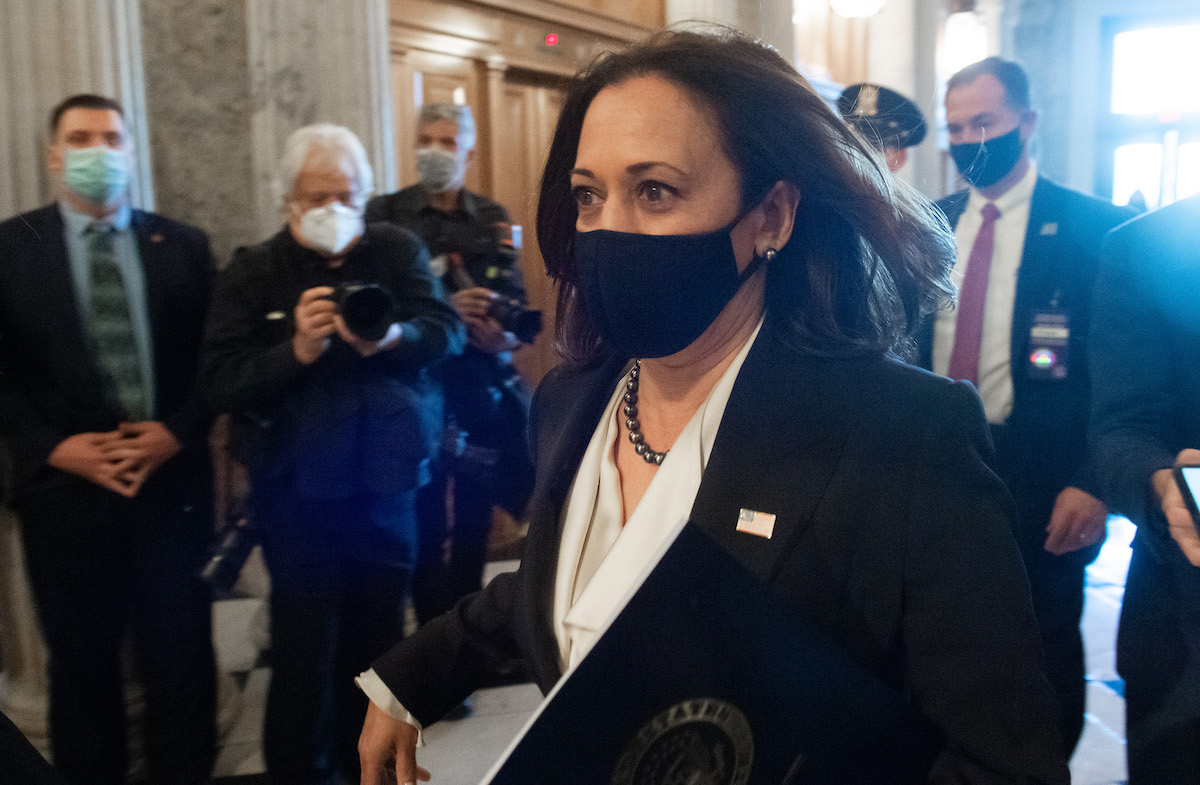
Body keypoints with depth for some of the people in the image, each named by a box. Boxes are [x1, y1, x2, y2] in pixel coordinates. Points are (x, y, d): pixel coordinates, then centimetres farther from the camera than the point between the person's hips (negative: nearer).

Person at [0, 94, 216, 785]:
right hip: (66, 487, 0)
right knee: (82, 662, 13)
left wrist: (179, 432, -9)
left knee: (181, 653, 9)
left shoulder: (183, 246, 6)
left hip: (175, 482, 1)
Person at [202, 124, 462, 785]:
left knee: (378, 636, 13)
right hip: (297, 493, -2)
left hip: (386, 485, 2)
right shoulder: (251, 273, 0)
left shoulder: (398, 252, 6)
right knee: (306, 645, 3)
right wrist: (298, 350, -24)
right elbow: (221, 381, -8)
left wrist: (392, 336, -26)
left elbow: (447, 330, -6)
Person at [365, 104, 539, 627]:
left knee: (473, 523, 8)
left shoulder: (493, 220, 11)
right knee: (426, 522, 1)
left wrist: (507, 336, -16)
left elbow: (516, 303, 5)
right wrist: (443, 312, -18)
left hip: (483, 392, 2)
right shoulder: (386, 217, 4)